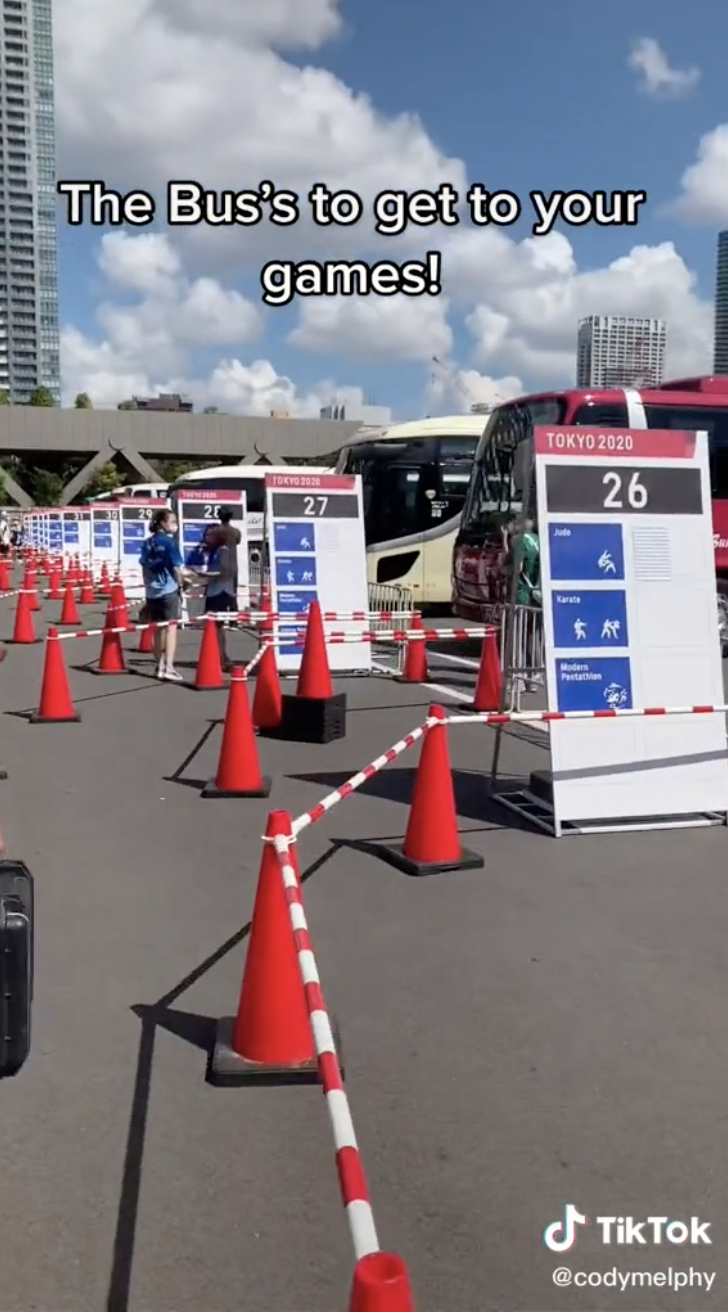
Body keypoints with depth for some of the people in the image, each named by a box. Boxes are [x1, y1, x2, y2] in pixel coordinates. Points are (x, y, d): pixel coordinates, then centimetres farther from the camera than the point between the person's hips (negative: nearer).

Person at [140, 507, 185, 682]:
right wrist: (181, 584, 7)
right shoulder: (169, 542, -10)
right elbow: (176, 568, -8)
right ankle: (168, 667, -12)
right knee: (170, 627, -5)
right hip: (169, 590, -6)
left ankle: (160, 665, 22)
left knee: (157, 629, 14)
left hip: (152, 592, 6)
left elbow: (144, 568, 11)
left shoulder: (147, 543, 7)